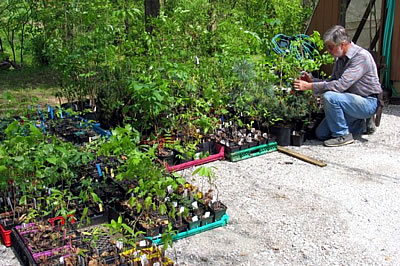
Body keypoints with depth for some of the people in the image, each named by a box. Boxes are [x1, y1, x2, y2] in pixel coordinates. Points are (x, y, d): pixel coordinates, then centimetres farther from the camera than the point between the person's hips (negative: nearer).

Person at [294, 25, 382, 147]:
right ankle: (361, 126, 16)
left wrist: (310, 86, -29)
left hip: (368, 102, -9)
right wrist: (312, 80, -5)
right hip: (351, 101, 9)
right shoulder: (340, 58, 6)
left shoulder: (361, 57, -23)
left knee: (329, 97, -31)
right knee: (321, 133, 3)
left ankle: (342, 135, -15)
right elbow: (332, 82, 12)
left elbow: (341, 85, -31)